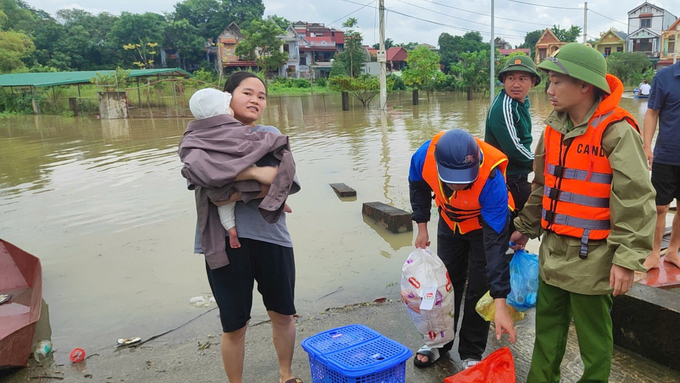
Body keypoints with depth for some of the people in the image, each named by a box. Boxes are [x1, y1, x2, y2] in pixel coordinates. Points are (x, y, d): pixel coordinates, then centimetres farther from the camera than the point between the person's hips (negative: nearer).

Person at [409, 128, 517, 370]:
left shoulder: (491, 181, -43)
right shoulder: (424, 156, -34)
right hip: (450, 221, 4)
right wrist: (422, 226, -5)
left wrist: (500, 303, -41)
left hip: (488, 223, -3)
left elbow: (496, 244, -40)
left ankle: (471, 353, 21)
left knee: (479, 289, -1)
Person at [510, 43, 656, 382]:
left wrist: (627, 259, -20)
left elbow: (635, 201, -18)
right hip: (553, 250, 7)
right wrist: (525, 227, 21)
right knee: (547, 326, 19)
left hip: (591, 258, -7)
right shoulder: (555, 128, 6)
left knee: (593, 335, 11)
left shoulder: (617, 132, -16)